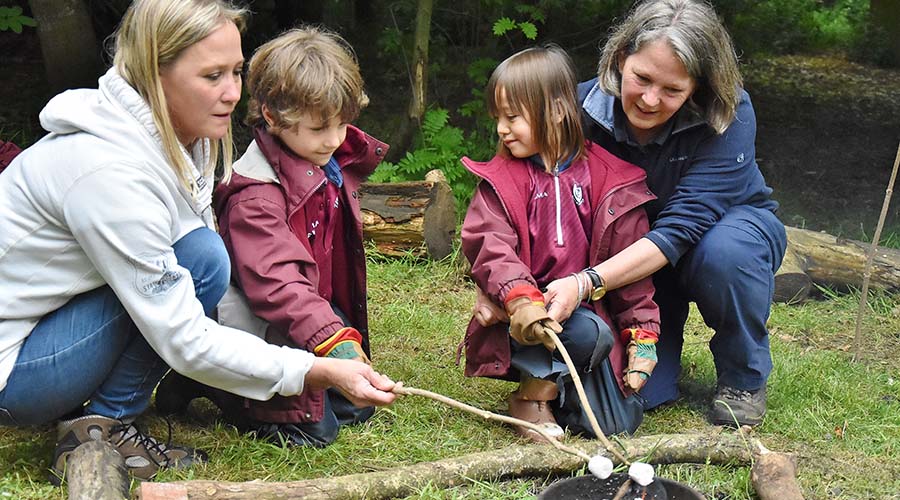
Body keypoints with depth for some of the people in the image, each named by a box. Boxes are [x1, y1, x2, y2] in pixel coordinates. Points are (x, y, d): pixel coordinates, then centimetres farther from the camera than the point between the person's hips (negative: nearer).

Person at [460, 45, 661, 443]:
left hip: (587, 306, 2)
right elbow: (491, 248, -13)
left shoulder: (608, 179, 1)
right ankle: (533, 396, -9)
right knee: (590, 333, -33)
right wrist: (521, 299, -32)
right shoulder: (500, 180, 1)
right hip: (526, 319, -2)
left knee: (621, 422, -8)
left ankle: (548, 383, 15)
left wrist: (643, 336, 1)